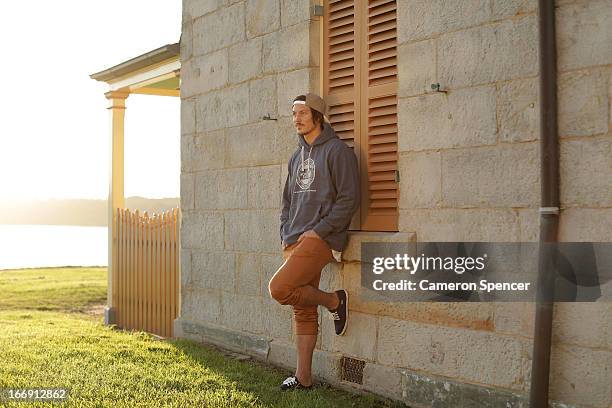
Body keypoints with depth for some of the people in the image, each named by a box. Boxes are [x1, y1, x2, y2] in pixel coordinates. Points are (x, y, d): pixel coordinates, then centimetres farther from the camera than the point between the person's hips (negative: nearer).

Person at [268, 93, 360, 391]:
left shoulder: (337, 151, -5)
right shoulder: (297, 157, 19)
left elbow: (349, 199, -12)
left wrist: (318, 231, -16)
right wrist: (285, 236, 10)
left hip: (320, 239, -7)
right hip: (293, 243, 7)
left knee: (279, 288, -22)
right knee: (302, 312, 8)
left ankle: (334, 301, 1)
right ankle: (303, 376, 14)